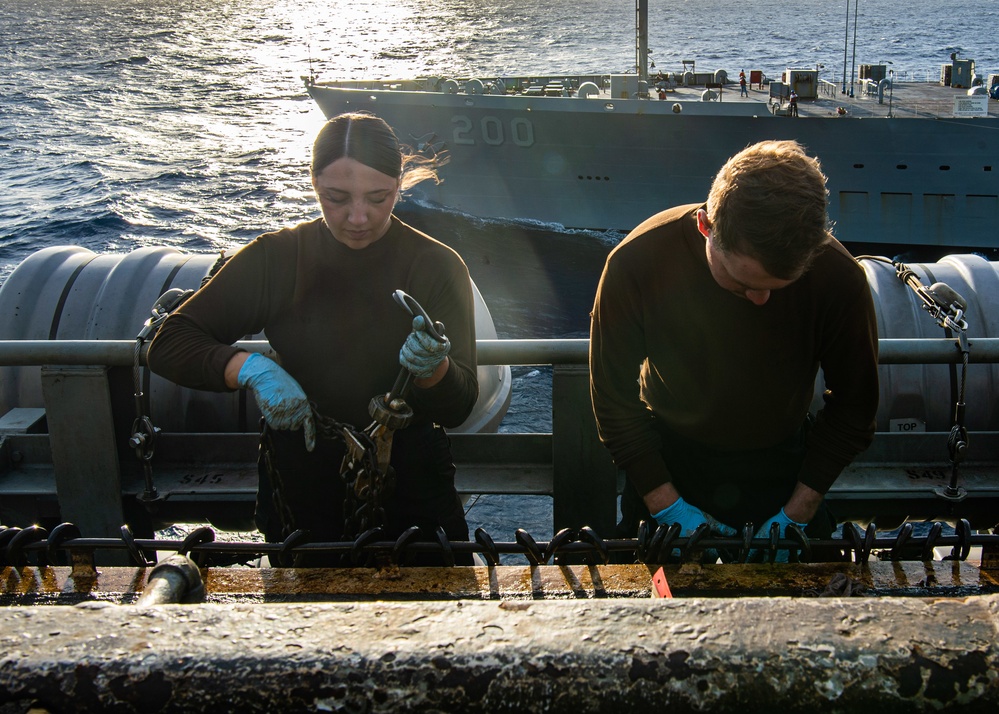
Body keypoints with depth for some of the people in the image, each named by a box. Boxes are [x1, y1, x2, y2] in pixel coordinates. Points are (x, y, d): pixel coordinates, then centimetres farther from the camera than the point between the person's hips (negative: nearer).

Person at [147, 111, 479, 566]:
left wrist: (433, 368, -38)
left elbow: (458, 409, -15)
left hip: (409, 492, 0)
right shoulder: (277, 258, -7)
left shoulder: (435, 265, -9)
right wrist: (251, 368, -27)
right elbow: (168, 347, -9)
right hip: (299, 490, 1)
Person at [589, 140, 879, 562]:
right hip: (668, 459, 0)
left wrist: (796, 515, -11)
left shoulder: (838, 277, -25)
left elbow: (852, 407, -8)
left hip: (780, 466, 1)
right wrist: (668, 507, -15)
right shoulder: (637, 263, -27)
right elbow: (616, 400, -13)